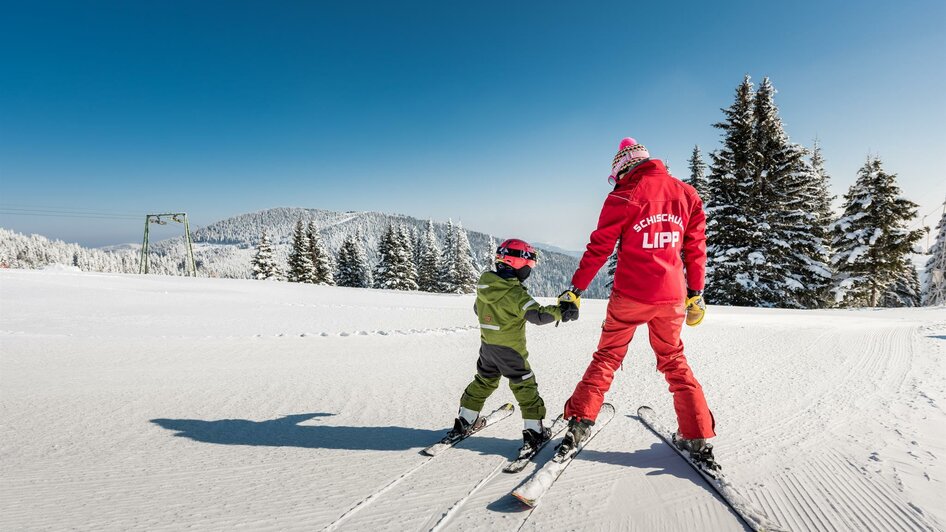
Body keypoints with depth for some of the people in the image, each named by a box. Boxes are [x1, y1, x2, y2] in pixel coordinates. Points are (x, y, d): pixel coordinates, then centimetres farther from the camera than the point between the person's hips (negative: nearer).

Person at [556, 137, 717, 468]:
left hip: (630, 294, -4)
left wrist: (575, 289, -1)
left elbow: (599, 248, -7)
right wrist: (696, 293, 19)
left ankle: (579, 422, 8)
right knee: (674, 361, 18)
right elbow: (696, 248, 11)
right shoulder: (685, 193, 7)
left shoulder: (624, 196, -7)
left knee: (607, 357, 11)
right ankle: (698, 439, 18)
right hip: (671, 295, 4)